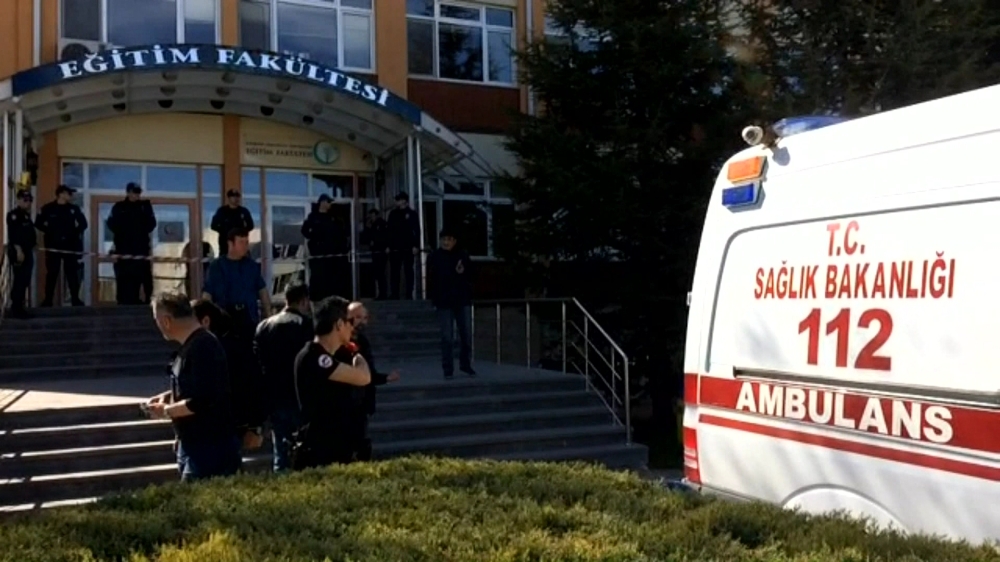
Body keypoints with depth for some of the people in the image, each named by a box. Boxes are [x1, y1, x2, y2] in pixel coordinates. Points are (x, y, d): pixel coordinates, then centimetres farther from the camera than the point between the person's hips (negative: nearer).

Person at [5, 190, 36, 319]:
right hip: (18, 252, -9)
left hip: (27, 251, 9)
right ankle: (16, 308, -7)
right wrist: (18, 251, -24)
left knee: (25, 281, 10)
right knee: (19, 280, -10)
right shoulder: (13, 215, -10)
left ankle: (19, 306, 16)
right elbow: (13, 234, -19)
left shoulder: (26, 215, 18)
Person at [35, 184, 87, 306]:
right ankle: (48, 300, 7)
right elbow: (38, 223, 1)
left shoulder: (74, 209, 7)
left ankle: (75, 298, 7)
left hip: (70, 246, 2)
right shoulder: (48, 208, -1)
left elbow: (83, 223, 14)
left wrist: (75, 233, 2)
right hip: (53, 246, -2)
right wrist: (50, 232, -4)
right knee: (52, 273, 2)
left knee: (72, 273, 2)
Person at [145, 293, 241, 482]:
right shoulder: (191, 345, 11)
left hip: (209, 447, -10)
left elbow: (202, 400, -27)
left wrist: (167, 411, -14)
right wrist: (170, 395, 8)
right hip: (193, 445, 10)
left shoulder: (202, 347, -20)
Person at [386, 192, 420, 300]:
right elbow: (388, 229, 9)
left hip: (408, 247, -2)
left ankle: (409, 294, 6)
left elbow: (417, 231, -1)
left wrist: (416, 246, -9)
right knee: (394, 272, 2)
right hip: (395, 247, 2)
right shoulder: (393, 214, 9)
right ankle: (394, 295, 6)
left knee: (408, 271, 3)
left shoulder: (412, 214, 3)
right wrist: (388, 245, 2)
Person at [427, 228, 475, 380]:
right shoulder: (434, 257, -1)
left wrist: (462, 273, -10)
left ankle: (465, 364, 23)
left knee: (467, 334, 7)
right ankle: (448, 369, 6)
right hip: (444, 302, -3)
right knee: (447, 337, -1)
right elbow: (432, 279, -4)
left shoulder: (463, 256, 5)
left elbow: (470, 276, 9)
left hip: (463, 300, 3)